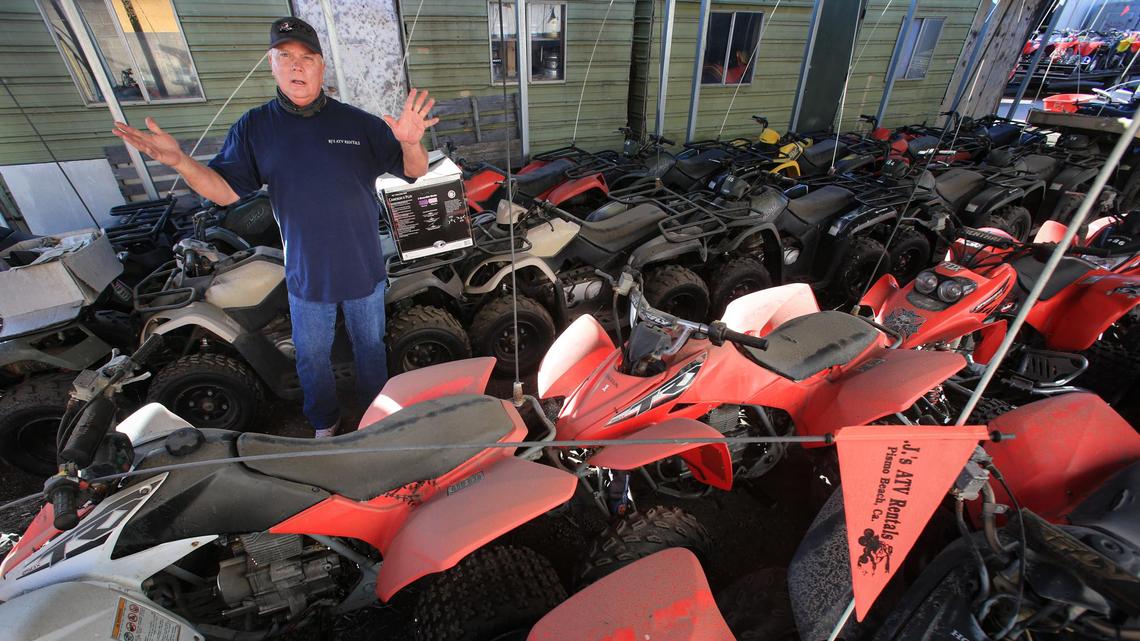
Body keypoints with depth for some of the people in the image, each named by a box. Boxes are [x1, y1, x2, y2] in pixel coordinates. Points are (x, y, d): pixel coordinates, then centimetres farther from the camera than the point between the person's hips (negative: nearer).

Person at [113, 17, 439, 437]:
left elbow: (414, 172, -9)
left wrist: (410, 144, -31)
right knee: (312, 357, 17)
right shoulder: (253, 128, 0)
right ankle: (324, 422, 42)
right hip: (306, 275, 2)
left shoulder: (357, 123, -6)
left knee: (370, 345, 17)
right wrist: (179, 161, -20)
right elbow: (225, 190, -2)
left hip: (365, 270, -1)